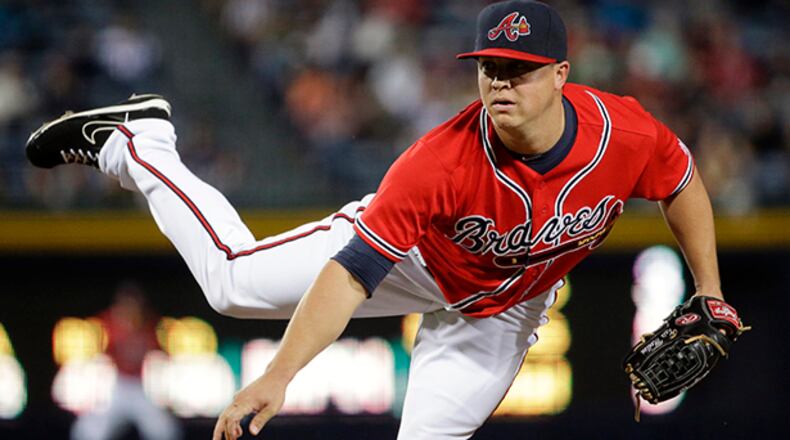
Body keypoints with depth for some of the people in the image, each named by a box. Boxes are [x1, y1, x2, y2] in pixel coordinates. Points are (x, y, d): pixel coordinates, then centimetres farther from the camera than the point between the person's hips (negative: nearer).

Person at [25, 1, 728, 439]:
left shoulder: (625, 134, -32)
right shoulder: (440, 162, -40)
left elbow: (683, 180, -7)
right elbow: (349, 276, -40)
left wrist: (710, 294, -4)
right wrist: (278, 377, -48)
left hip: (503, 311, 3)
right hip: (412, 250, -2)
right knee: (236, 281, -4)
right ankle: (137, 141, 19)